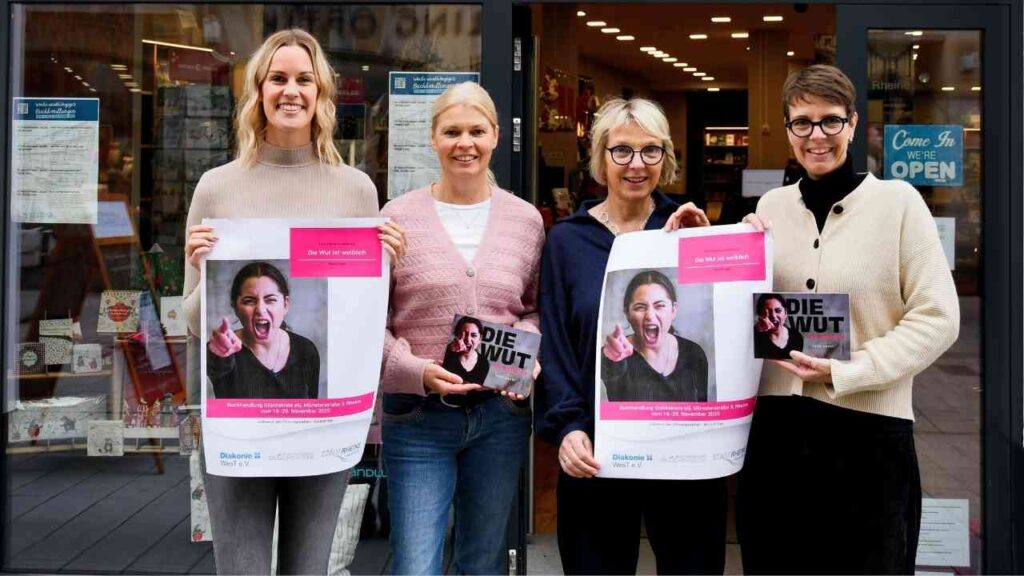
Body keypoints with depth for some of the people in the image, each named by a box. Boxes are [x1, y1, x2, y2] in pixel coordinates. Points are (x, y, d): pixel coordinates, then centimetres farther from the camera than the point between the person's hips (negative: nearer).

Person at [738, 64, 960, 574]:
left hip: (868, 431, -4)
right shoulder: (772, 205, 7)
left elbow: (937, 318, -9)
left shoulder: (898, 201, -6)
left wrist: (844, 371, -16)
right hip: (777, 426, 4)